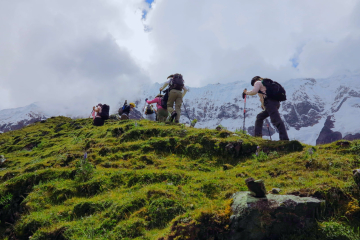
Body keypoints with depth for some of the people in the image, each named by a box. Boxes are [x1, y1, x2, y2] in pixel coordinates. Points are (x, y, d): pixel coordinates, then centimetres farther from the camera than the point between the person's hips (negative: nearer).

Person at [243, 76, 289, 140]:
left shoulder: (258, 82, 10)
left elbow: (254, 92, -7)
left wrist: (246, 92, 10)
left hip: (270, 102, -10)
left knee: (276, 121, -18)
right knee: (260, 117, 21)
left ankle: (285, 139, -26)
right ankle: (258, 135, 19)